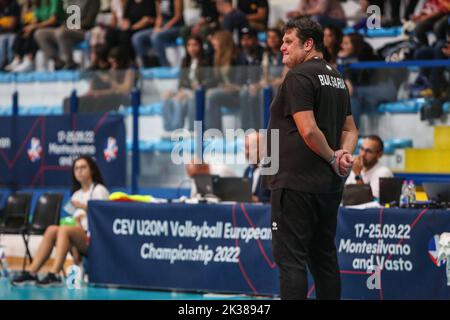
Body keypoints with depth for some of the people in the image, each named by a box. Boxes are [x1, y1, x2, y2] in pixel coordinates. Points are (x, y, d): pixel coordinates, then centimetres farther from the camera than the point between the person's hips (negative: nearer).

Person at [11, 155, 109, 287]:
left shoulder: (99, 190, 2)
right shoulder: (76, 195, 19)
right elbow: (78, 223, 10)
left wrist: (84, 207, -16)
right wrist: (74, 247, -4)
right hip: (81, 238, 6)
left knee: (64, 229, -31)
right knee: (52, 229, -18)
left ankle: (54, 275, -41)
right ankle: (31, 272, -28)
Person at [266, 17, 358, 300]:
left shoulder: (300, 76, -12)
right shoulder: (337, 78, 16)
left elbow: (308, 130, -20)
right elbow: (350, 129, 18)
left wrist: (332, 158, -7)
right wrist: (345, 154, 0)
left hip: (297, 184, -9)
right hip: (329, 184, 9)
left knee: (290, 258, -8)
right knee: (324, 255, 13)